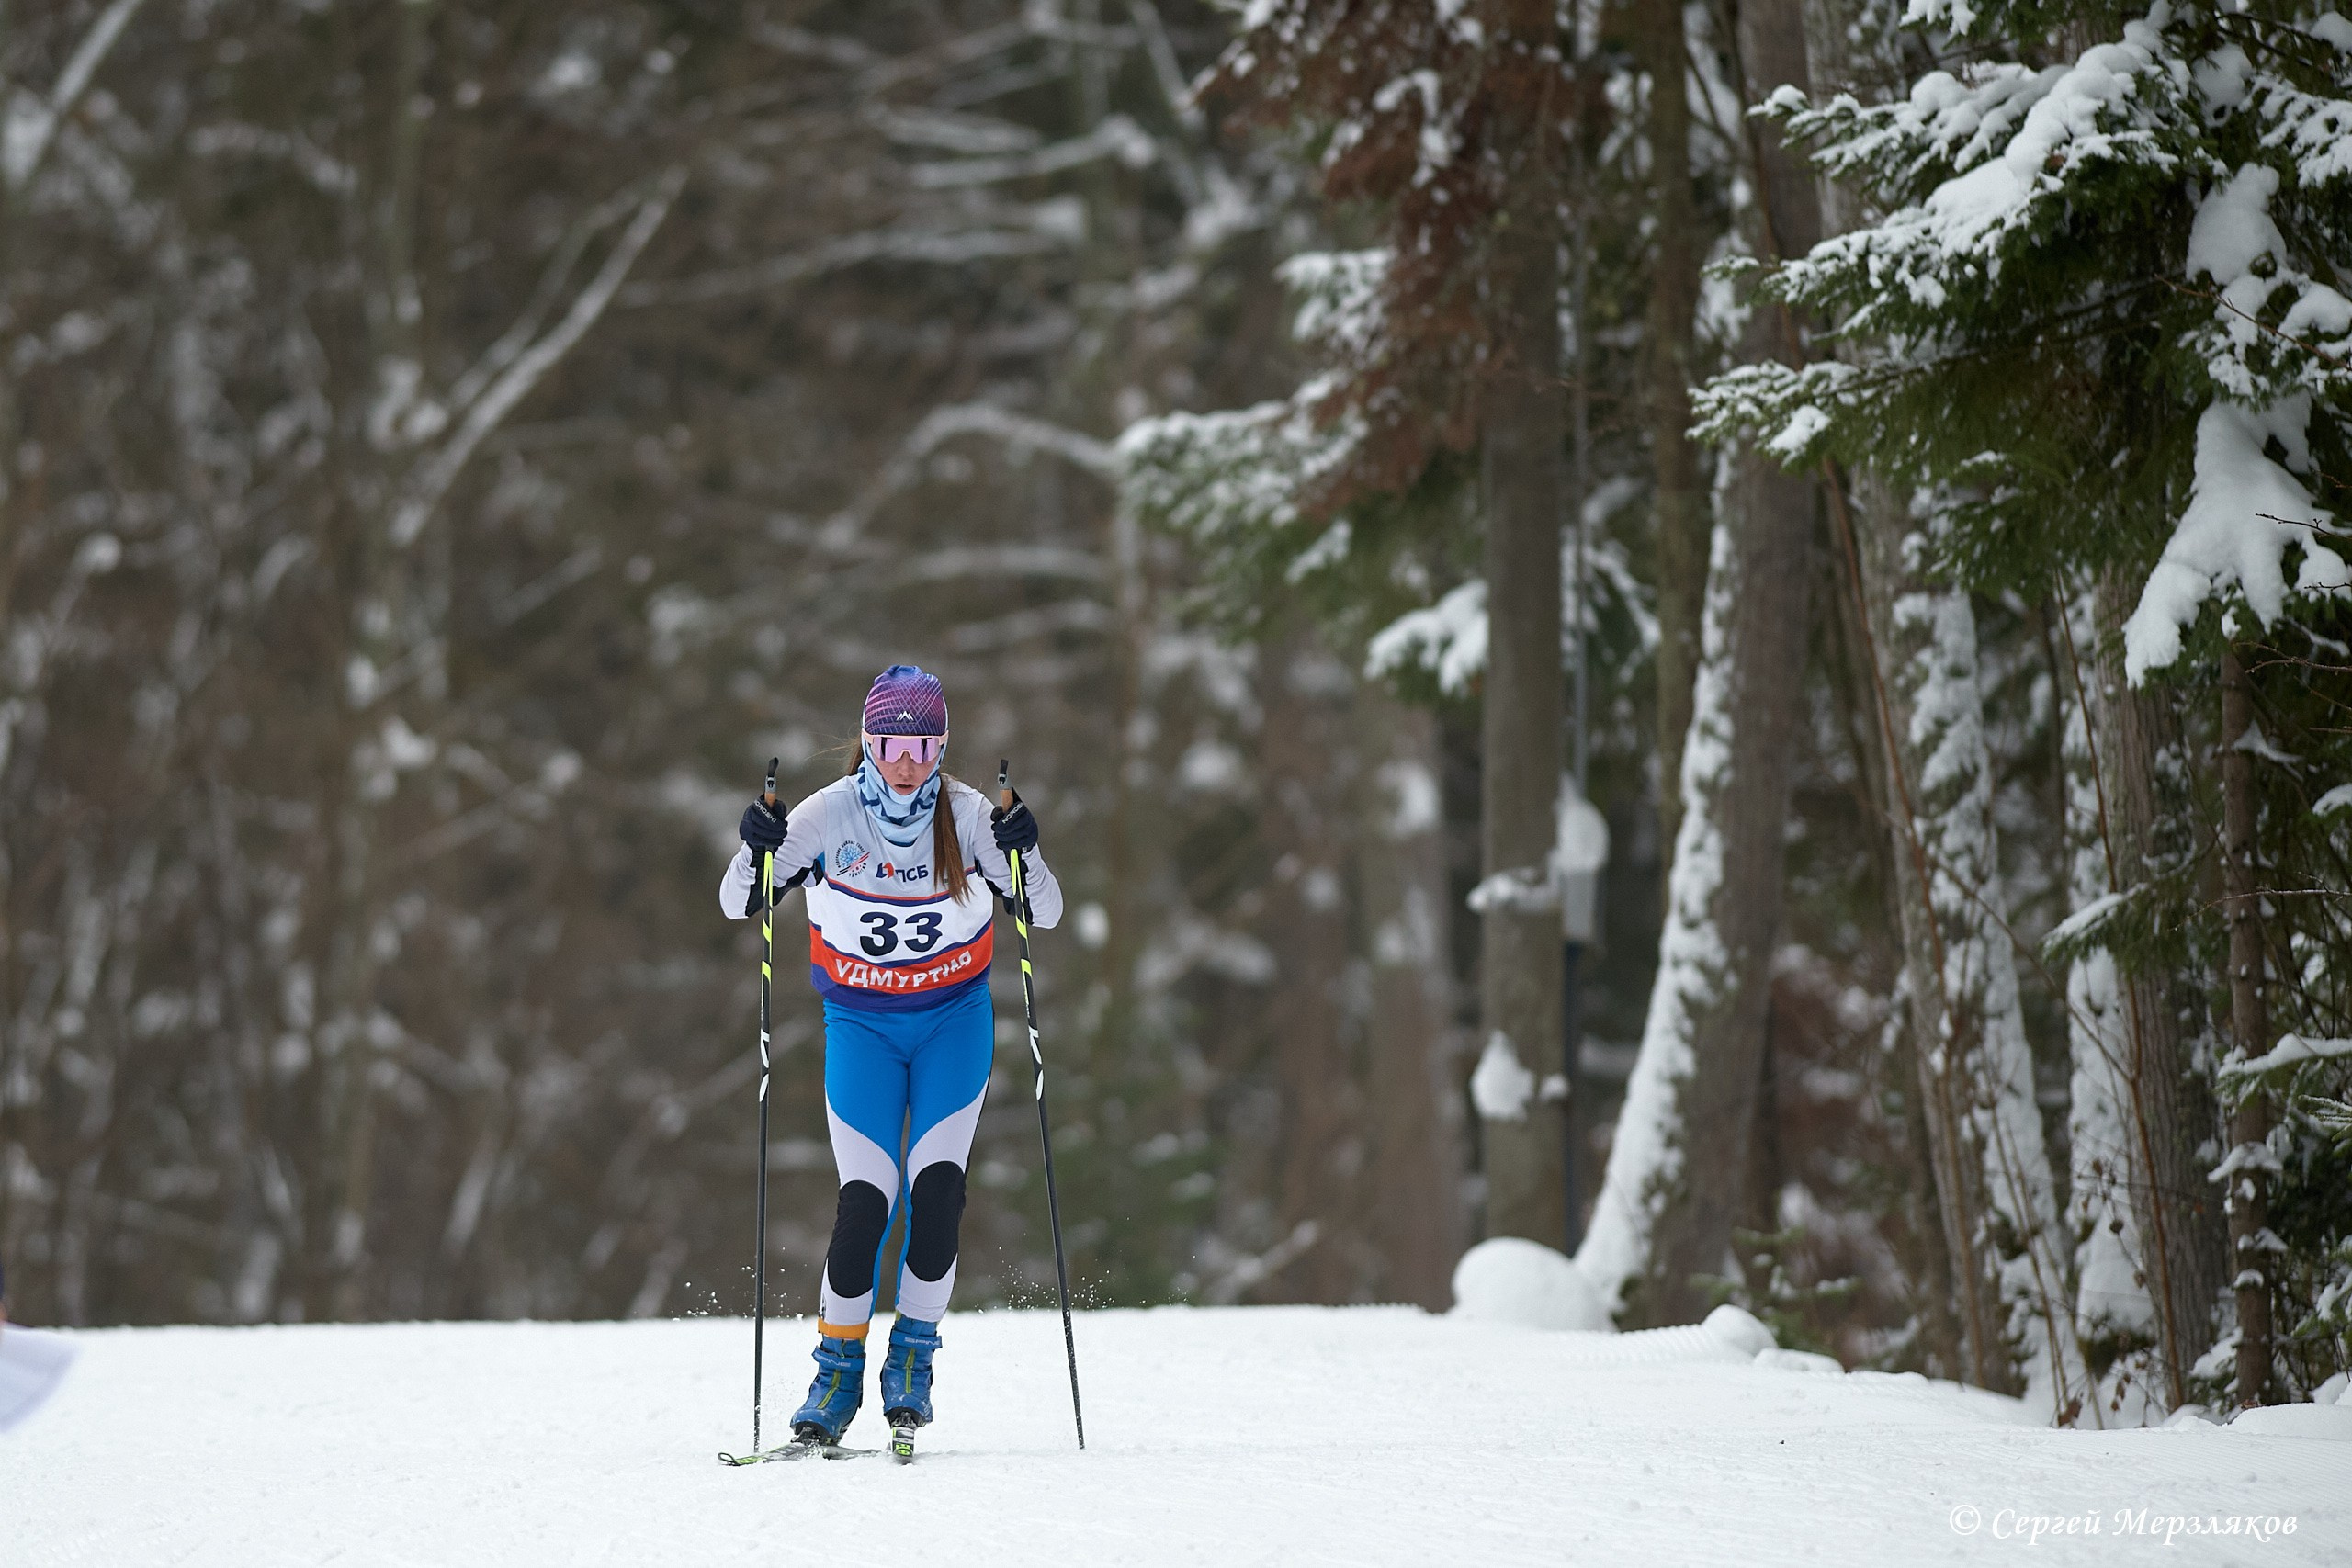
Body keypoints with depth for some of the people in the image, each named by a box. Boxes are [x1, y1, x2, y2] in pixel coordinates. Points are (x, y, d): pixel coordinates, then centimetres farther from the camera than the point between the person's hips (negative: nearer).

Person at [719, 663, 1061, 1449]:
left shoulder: (967, 815, -12)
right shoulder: (829, 814, -14)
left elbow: (1046, 914, -12)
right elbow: (737, 904, -9)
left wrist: (1022, 856, -31)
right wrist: (755, 854, -30)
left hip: (954, 1018, 0)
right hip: (861, 1024, 0)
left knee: (937, 1186, -16)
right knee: (865, 1200, -11)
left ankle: (913, 1356, -1)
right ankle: (838, 1370, 3)